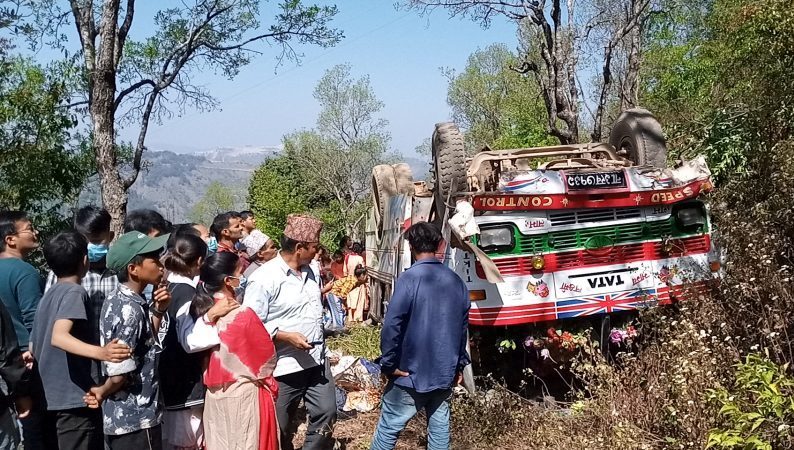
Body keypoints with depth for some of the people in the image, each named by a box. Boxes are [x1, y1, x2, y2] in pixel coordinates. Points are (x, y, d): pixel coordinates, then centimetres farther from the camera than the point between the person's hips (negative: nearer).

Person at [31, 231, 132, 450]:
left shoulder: (48, 295, 13)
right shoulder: (75, 292, -12)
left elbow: (34, 347, 18)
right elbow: (59, 337, -27)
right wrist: (100, 353, -40)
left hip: (57, 395, 9)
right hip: (78, 396, -9)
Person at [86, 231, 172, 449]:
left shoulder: (117, 300, 6)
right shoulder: (131, 309, -22)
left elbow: (148, 344, 11)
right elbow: (120, 374, -24)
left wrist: (158, 312, -1)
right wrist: (103, 393, -5)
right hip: (136, 420, -9)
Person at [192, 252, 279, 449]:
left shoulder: (202, 311, -4)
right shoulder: (243, 315, -21)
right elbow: (269, 357, -9)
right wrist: (264, 377, 10)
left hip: (214, 395, 6)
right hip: (243, 395, -6)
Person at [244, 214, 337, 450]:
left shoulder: (309, 271, 8)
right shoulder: (264, 277, -18)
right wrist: (285, 336, -26)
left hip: (317, 360, 7)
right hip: (285, 366, -7)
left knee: (326, 412, 10)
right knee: (280, 428, 11)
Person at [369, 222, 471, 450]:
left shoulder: (409, 278, -15)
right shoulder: (457, 281, 5)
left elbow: (392, 324, -20)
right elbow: (462, 327, 14)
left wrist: (389, 363, -11)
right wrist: (460, 364, 23)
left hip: (411, 373, -6)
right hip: (445, 372, 6)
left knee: (388, 428, 5)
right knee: (440, 427, 13)